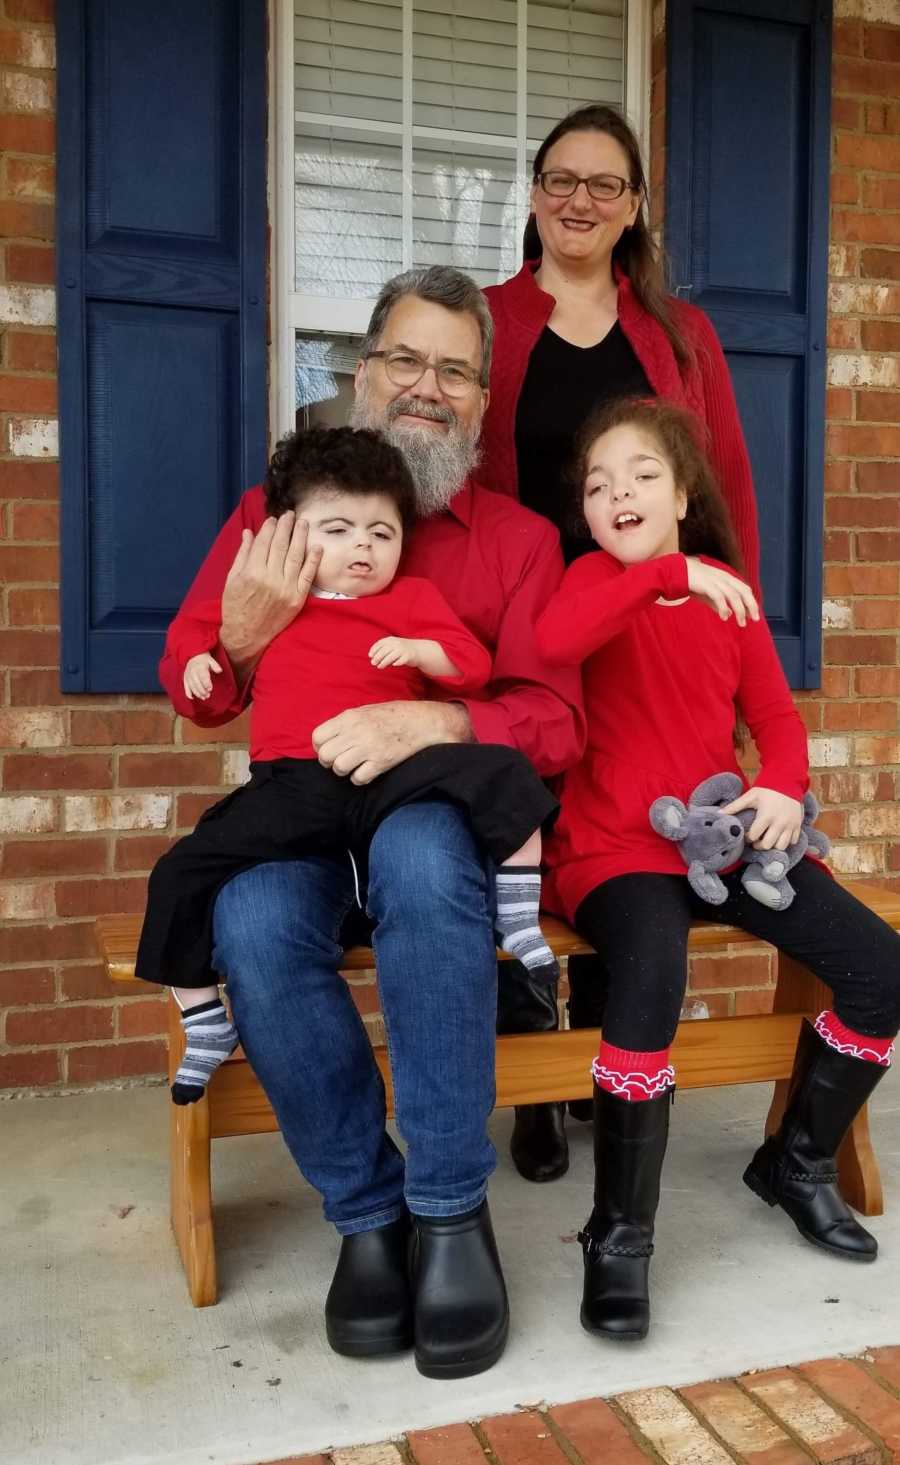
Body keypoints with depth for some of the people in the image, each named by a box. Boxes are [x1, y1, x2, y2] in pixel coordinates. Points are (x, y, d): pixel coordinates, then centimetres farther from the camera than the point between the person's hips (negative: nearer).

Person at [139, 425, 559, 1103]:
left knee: (506, 777, -21)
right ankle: (206, 1027, 5)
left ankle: (520, 923, -5)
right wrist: (197, 655, 15)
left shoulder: (411, 596, 15)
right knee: (182, 874, -12)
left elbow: (474, 664, 7)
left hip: (389, 775, -1)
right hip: (289, 786, 2)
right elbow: (196, 621, 37)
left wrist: (419, 650, -12)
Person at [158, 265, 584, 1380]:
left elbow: (555, 721, -2)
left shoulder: (521, 539, 10)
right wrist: (241, 639, -9)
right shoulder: (275, 511, 14)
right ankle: (365, 1208, -10)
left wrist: (440, 722, -23)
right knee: (253, 927, -32)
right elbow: (192, 696, 15)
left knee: (419, 861, -37)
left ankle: (451, 1209, -20)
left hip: (449, 805, -1)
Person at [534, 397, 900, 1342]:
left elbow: (775, 715, 11)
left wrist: (783, 786, -9)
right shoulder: (596, 579, -1)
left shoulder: (728, 592, 12)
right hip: (615, 849, -5)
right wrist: (670, 573, -26)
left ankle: (798, 1163, 18)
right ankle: (618, 1238, -15)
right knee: (651, 973, -36)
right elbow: (551, 642, -26)